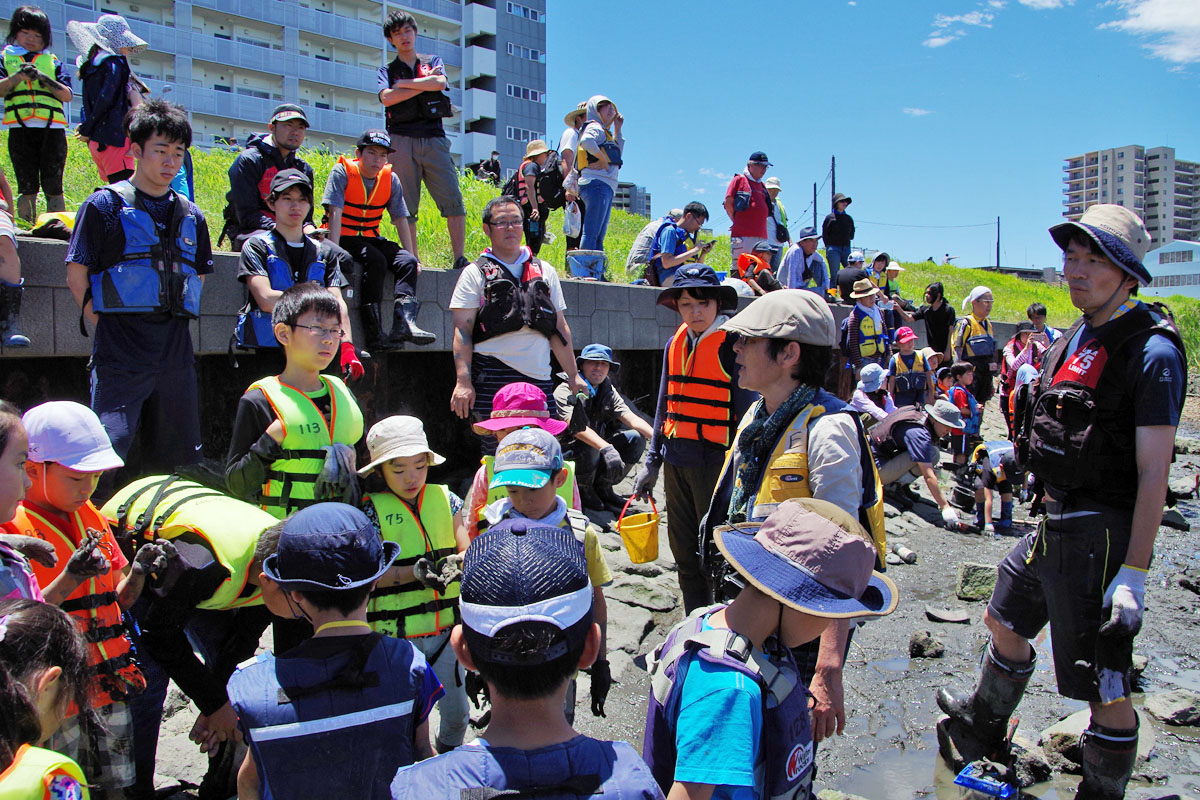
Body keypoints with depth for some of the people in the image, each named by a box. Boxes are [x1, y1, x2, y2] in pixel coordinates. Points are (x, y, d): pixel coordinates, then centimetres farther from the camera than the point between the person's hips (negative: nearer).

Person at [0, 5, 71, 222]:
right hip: (20, 128, 0)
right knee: (27, 185, -3)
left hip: (52, 128, 0)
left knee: (53, 185, -3)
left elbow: (67, 95, 6)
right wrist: (18, 76, -13)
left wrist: (43, 78, -8)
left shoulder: (52, 61, 18)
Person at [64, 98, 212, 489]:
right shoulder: (105, 205, 0)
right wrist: (104, 319, -4)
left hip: (175, 349, 5)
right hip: (120, 351, -5)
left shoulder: (191, 215, 14)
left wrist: (175, 318, 12)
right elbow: (77, 275, 0)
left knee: (176, 457, 10)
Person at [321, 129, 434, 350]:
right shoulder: (342, 172, -8)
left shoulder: (390, 179, 4)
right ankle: (373, 332, -35)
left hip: (370, 238, 5)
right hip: (345, 238, -5)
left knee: (407, 261, -20)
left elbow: (401, 220, 4)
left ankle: (404, 322, -40)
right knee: (375, 259, -32)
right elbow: (335, 214, -16)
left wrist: (412, 257, -4)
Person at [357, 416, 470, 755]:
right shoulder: (372, 509, -5)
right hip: (396, 633, -3)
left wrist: (455, 563, -22)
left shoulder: (444, 498, 4)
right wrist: (416, 571, -24)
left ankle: (448, 754, 42)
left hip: (447, 626, 3)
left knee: (457, 714, 13)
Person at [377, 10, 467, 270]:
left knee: (453, 200, -11)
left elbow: (440, 83, -2)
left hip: (434, 139, 1)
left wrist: (403, 84, 1)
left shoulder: (434, 62, 21)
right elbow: (387, 98, -4)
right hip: (402, 140, 0)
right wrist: (425, 84, -1)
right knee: (406, 205, -4)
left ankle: (459, 258, -11)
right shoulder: (387, 70, 17)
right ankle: (412, 259, -1)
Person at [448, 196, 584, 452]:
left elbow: (559, 329, 19)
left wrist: (573, 375, 13)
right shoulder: (476, 273, 8)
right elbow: (462, 331, -1)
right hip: (493, 375, -3)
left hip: (539, 377, 3)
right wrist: (463, 381, -11)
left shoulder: (544, 271, 18)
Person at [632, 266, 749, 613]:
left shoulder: (732, 343, -9)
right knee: (684, 552, 15)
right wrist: (652, 461, 16)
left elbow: (747, 411, -9)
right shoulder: (676, 343, 10)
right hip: (676, 460, 7)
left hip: (715, 459, -7)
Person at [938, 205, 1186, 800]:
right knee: (1003, 620, 26)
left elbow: (1153, 472, -20)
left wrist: (1134, 573, -22)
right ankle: (987, 720, 52)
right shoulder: (1075, 337, 10)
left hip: (1104, 533, -9)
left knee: (1104, 689, -1)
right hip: (1056, 522, 9)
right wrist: (1052, 510, 20)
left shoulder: (1152, 350, -16)